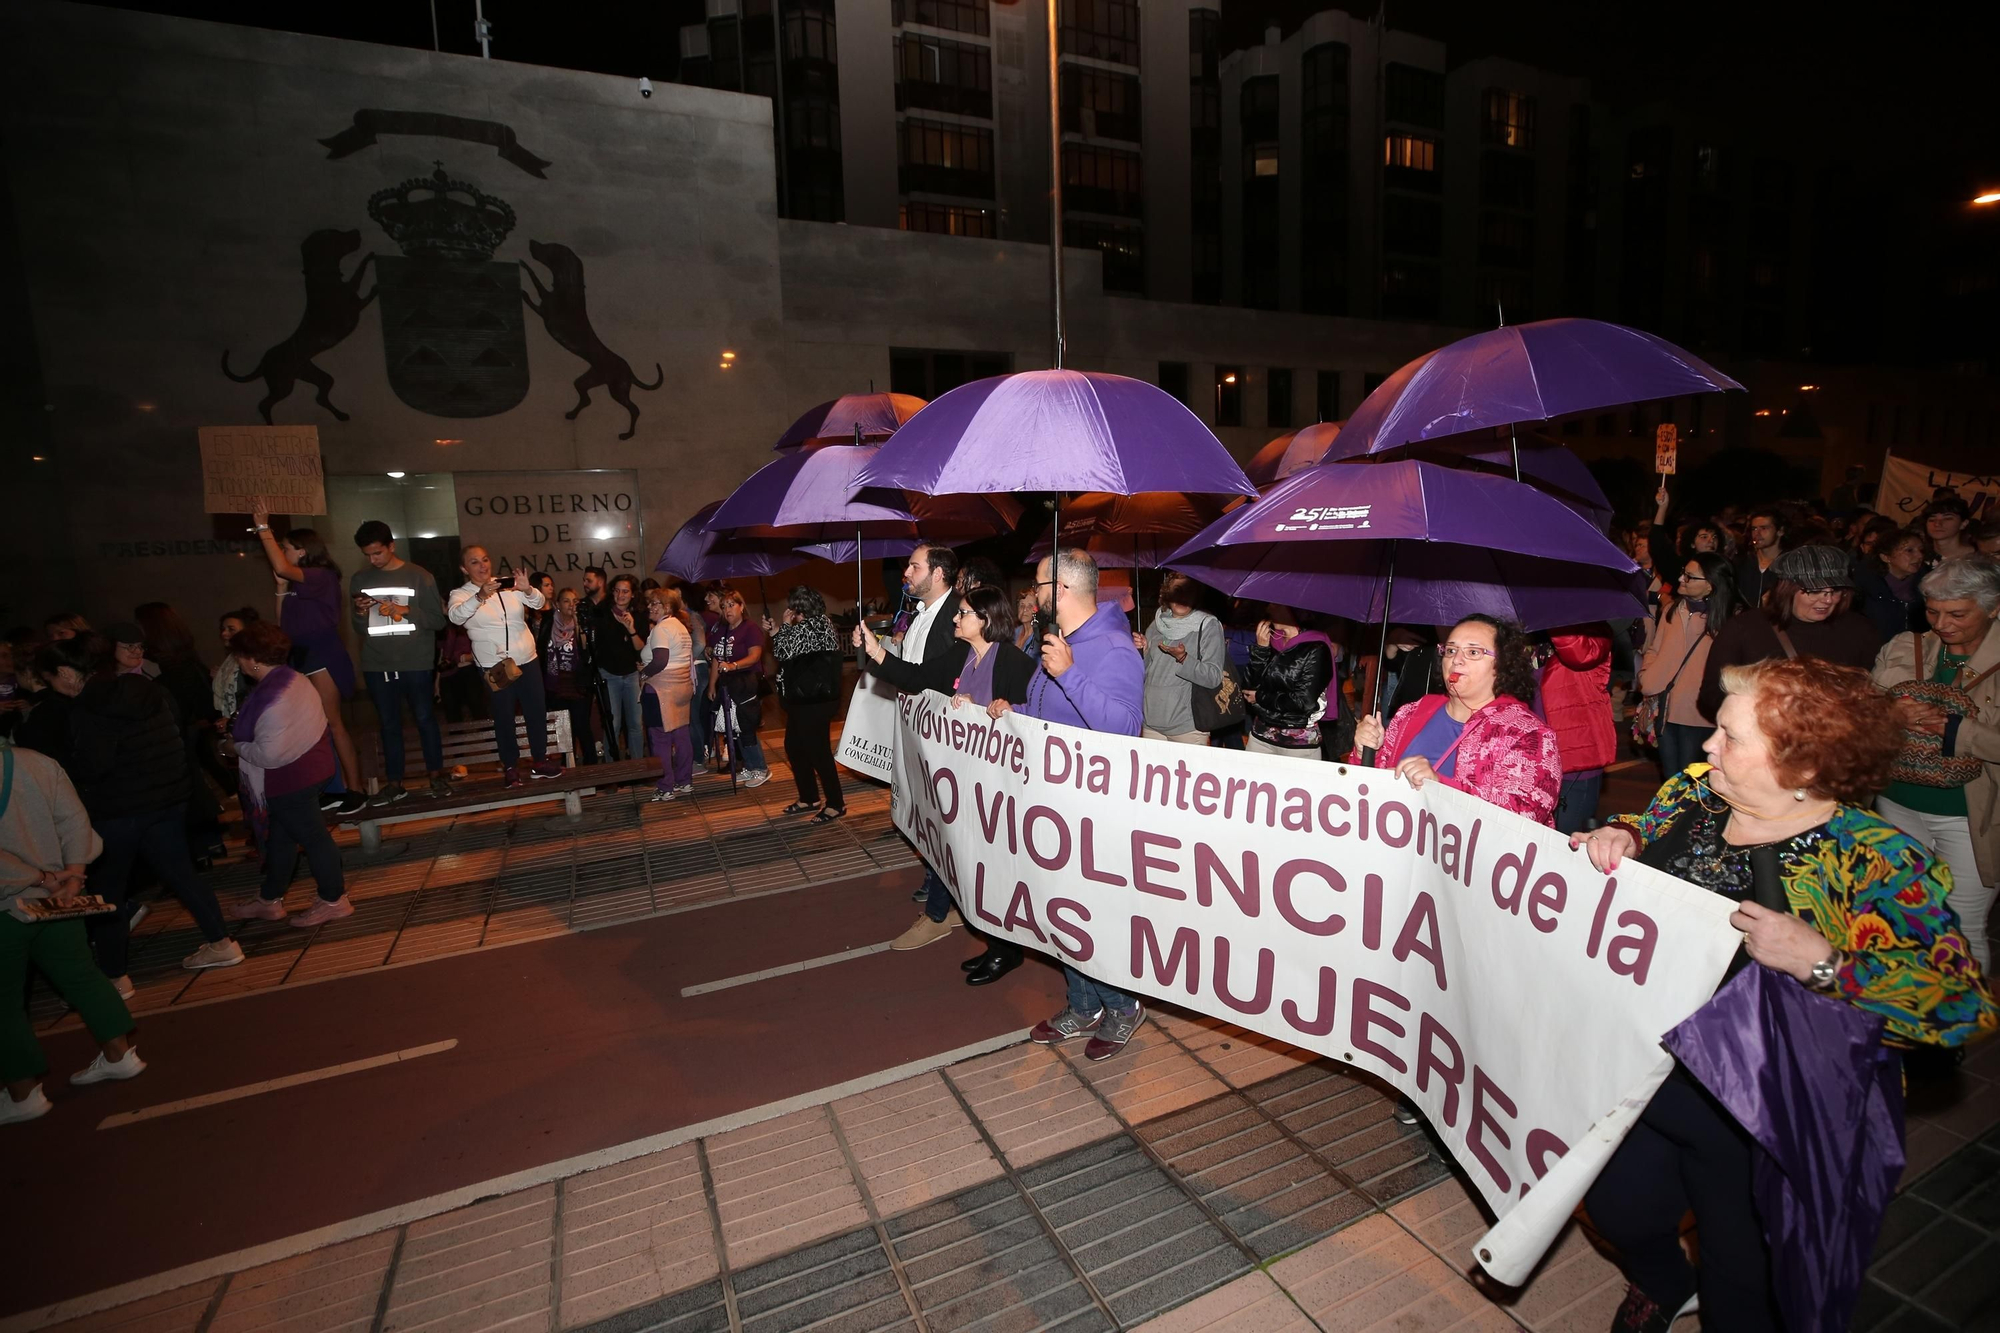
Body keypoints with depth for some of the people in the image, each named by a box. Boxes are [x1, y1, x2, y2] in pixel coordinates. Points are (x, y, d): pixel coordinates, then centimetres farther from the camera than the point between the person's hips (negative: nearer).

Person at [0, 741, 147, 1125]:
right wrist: (73, 875, -6)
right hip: (52, 903, 6)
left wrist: (41, 878, -13)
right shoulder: (39, 763, -1)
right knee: (81, 975, 17)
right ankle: (119, 1054, 25)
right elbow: (74, 820, -3)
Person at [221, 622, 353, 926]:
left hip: (289, 778, -10)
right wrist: (238, 733, 7)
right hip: (300, 769, 10)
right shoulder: (287, 677, 5)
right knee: (279, 837, 21)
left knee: (311, 836, 2)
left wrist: (236, 747, -10)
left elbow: (268, 754, -27)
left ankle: (334, 901, 15)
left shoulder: (272, 697, -26)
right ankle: (269, 901, 36)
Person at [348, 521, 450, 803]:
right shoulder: (359, 580, 8)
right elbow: (360, 630, 13)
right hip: (376, 665, 3)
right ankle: (394, 782, 14)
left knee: (425, 718, 5)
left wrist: (405, 611, -16)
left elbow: (438, 620, -3)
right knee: (388, 723, 8)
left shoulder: (419, 576, -2)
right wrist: (361, 614, -7)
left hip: (416, 663, -3)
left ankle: (436, 774, 15)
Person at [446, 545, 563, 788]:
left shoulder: (509, 586, 5)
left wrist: (527, 590, -29)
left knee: (537, 712, 8)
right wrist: (479, 597, -41)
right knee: (504, 718, 5)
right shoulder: (460, 594, -2)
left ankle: (539, 761, 23)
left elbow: (538, 602, -6)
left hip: (526, 660, 3)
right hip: (494, 665, -3)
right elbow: (455, 616, -23)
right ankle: (510, 767, 18)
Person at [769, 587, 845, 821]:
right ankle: (808, 799, 28)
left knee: (818, 751, -4)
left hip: (814, 701, -11)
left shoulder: (812, 626, -18)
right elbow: (791, 652, 21)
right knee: (794, 747, 17)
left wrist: (784, 625, -6)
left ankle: (836, 804, 7)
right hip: (804, 699, 11)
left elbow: (784, 650, -19)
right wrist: (774, 632, 13)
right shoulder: (812, 624, 14)